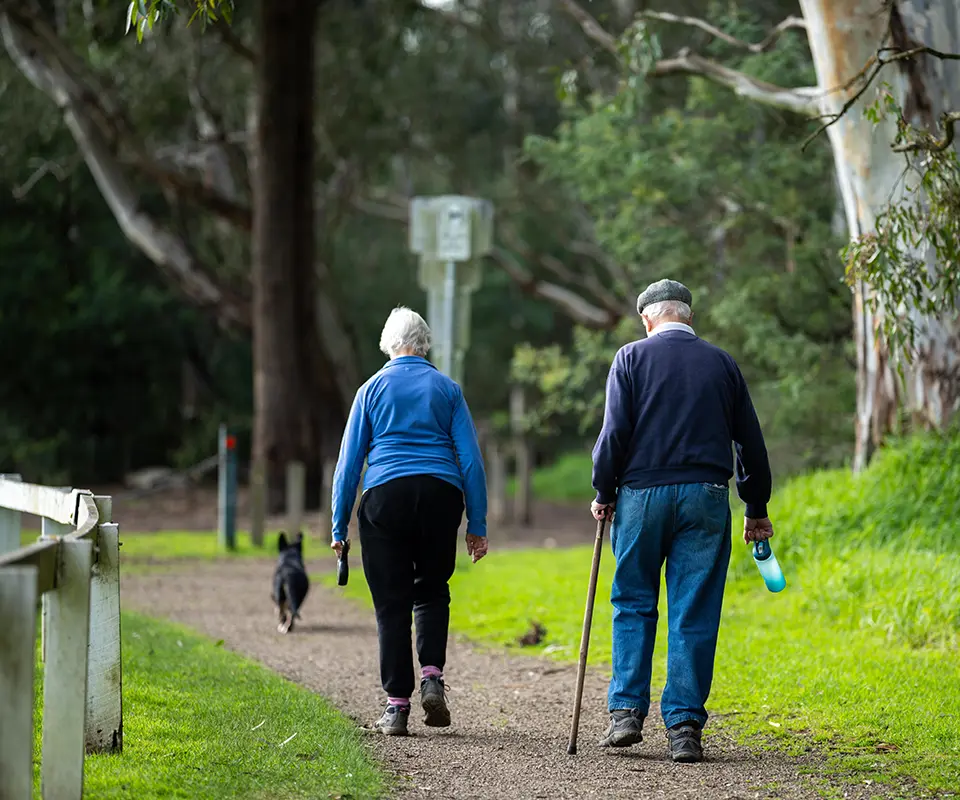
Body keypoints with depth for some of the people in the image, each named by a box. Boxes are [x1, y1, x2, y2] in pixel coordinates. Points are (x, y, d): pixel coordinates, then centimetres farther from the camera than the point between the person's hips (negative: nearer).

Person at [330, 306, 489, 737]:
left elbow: (349, 462, 6)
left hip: (386, 496, -1)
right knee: (432, 591, 17)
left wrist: (339, 525, 10)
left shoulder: (372, 390, 9)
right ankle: (431, 676, -3)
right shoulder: (447, 389, 10)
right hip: (440, 495, 1)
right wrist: (477, 524, 7)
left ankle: (397, 705, 0)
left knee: (391, 603, 3)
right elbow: (470, 459, 5)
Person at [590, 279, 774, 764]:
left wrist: (603, 494, 5)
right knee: (694, 615, 2)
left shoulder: (632, 358, 2)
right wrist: (756, 509, 20)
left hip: (642, 493, -1)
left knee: (633, 604, 12)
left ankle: (626, 711, 4)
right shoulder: (721, 364, 10)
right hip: (705, 498, 1)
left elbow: (615, 432, -6)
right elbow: (750, 442, 13)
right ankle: (684, 725, -2)